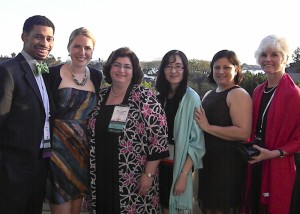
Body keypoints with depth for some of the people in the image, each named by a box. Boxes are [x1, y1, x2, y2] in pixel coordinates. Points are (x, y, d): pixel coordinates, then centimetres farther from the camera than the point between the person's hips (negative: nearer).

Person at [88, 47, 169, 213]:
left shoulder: (145, 98, -10)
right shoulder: (100, 95, 5)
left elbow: (159, 138, -13)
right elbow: (93, 134, 13)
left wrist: (149, 174, -14)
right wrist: (91, 171, 12)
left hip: (134, 179, -4)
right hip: (101, 176, 5)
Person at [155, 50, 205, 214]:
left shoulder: (191, 98, -13)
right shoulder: (159, 96, 2)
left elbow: (196, 142, -13)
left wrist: (183, 174, -17)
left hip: (179, 164, -4)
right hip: (159, 163, 4)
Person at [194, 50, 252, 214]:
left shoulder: (238, 94, -13)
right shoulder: (208, 95, 13)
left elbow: (243, 133, -24)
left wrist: (208, 127, -21)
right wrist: (198, 123, 7)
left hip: (229, 163, -8)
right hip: (208, 160, 8)